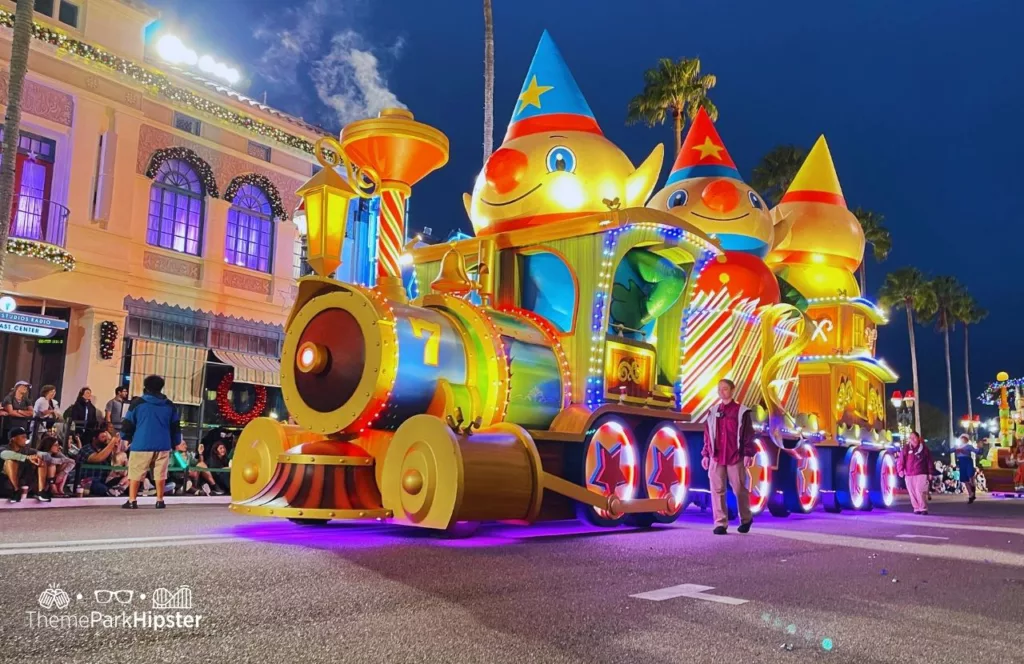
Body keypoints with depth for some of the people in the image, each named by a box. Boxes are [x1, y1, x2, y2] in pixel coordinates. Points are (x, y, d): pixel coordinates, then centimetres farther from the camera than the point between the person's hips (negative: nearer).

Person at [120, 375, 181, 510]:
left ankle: (132, 501, 2)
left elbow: (128, 424, 4)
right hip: (163, 445, 2)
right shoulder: (170, 405, 9)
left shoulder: (137, 403, 0)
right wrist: (175, 443, 22)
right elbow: (176, 427, 13)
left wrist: (127, 438, 22)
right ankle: (160, 500, 7)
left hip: (142, 444, -2)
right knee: (160, 473, 7)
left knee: (135, 473, 5)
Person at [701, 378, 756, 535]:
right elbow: (708, 435, 12)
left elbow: (748, 434, -1)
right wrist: (706, 455, 9)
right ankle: (720, 523, 3)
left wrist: (748, 454, -7)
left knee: (739, 489, 6)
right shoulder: (713, 411, 11)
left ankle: (746, 519, 27)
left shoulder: (741, 411, 0)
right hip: (716, 457, 3)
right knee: (717, 490, -1)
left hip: (735, 457, -3)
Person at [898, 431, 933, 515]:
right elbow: (900, 460, 2)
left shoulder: (924, 448, 5)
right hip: (909, 475, 2)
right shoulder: (906, 448, 5)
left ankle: (923, 508, -2)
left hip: (921, 474, -2)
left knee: (919, 491, -13)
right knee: (912, 493, 4)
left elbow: (929, 461, 9)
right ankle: (916, 508, 15)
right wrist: (900, 470, -10)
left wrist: (930, 472, 5)